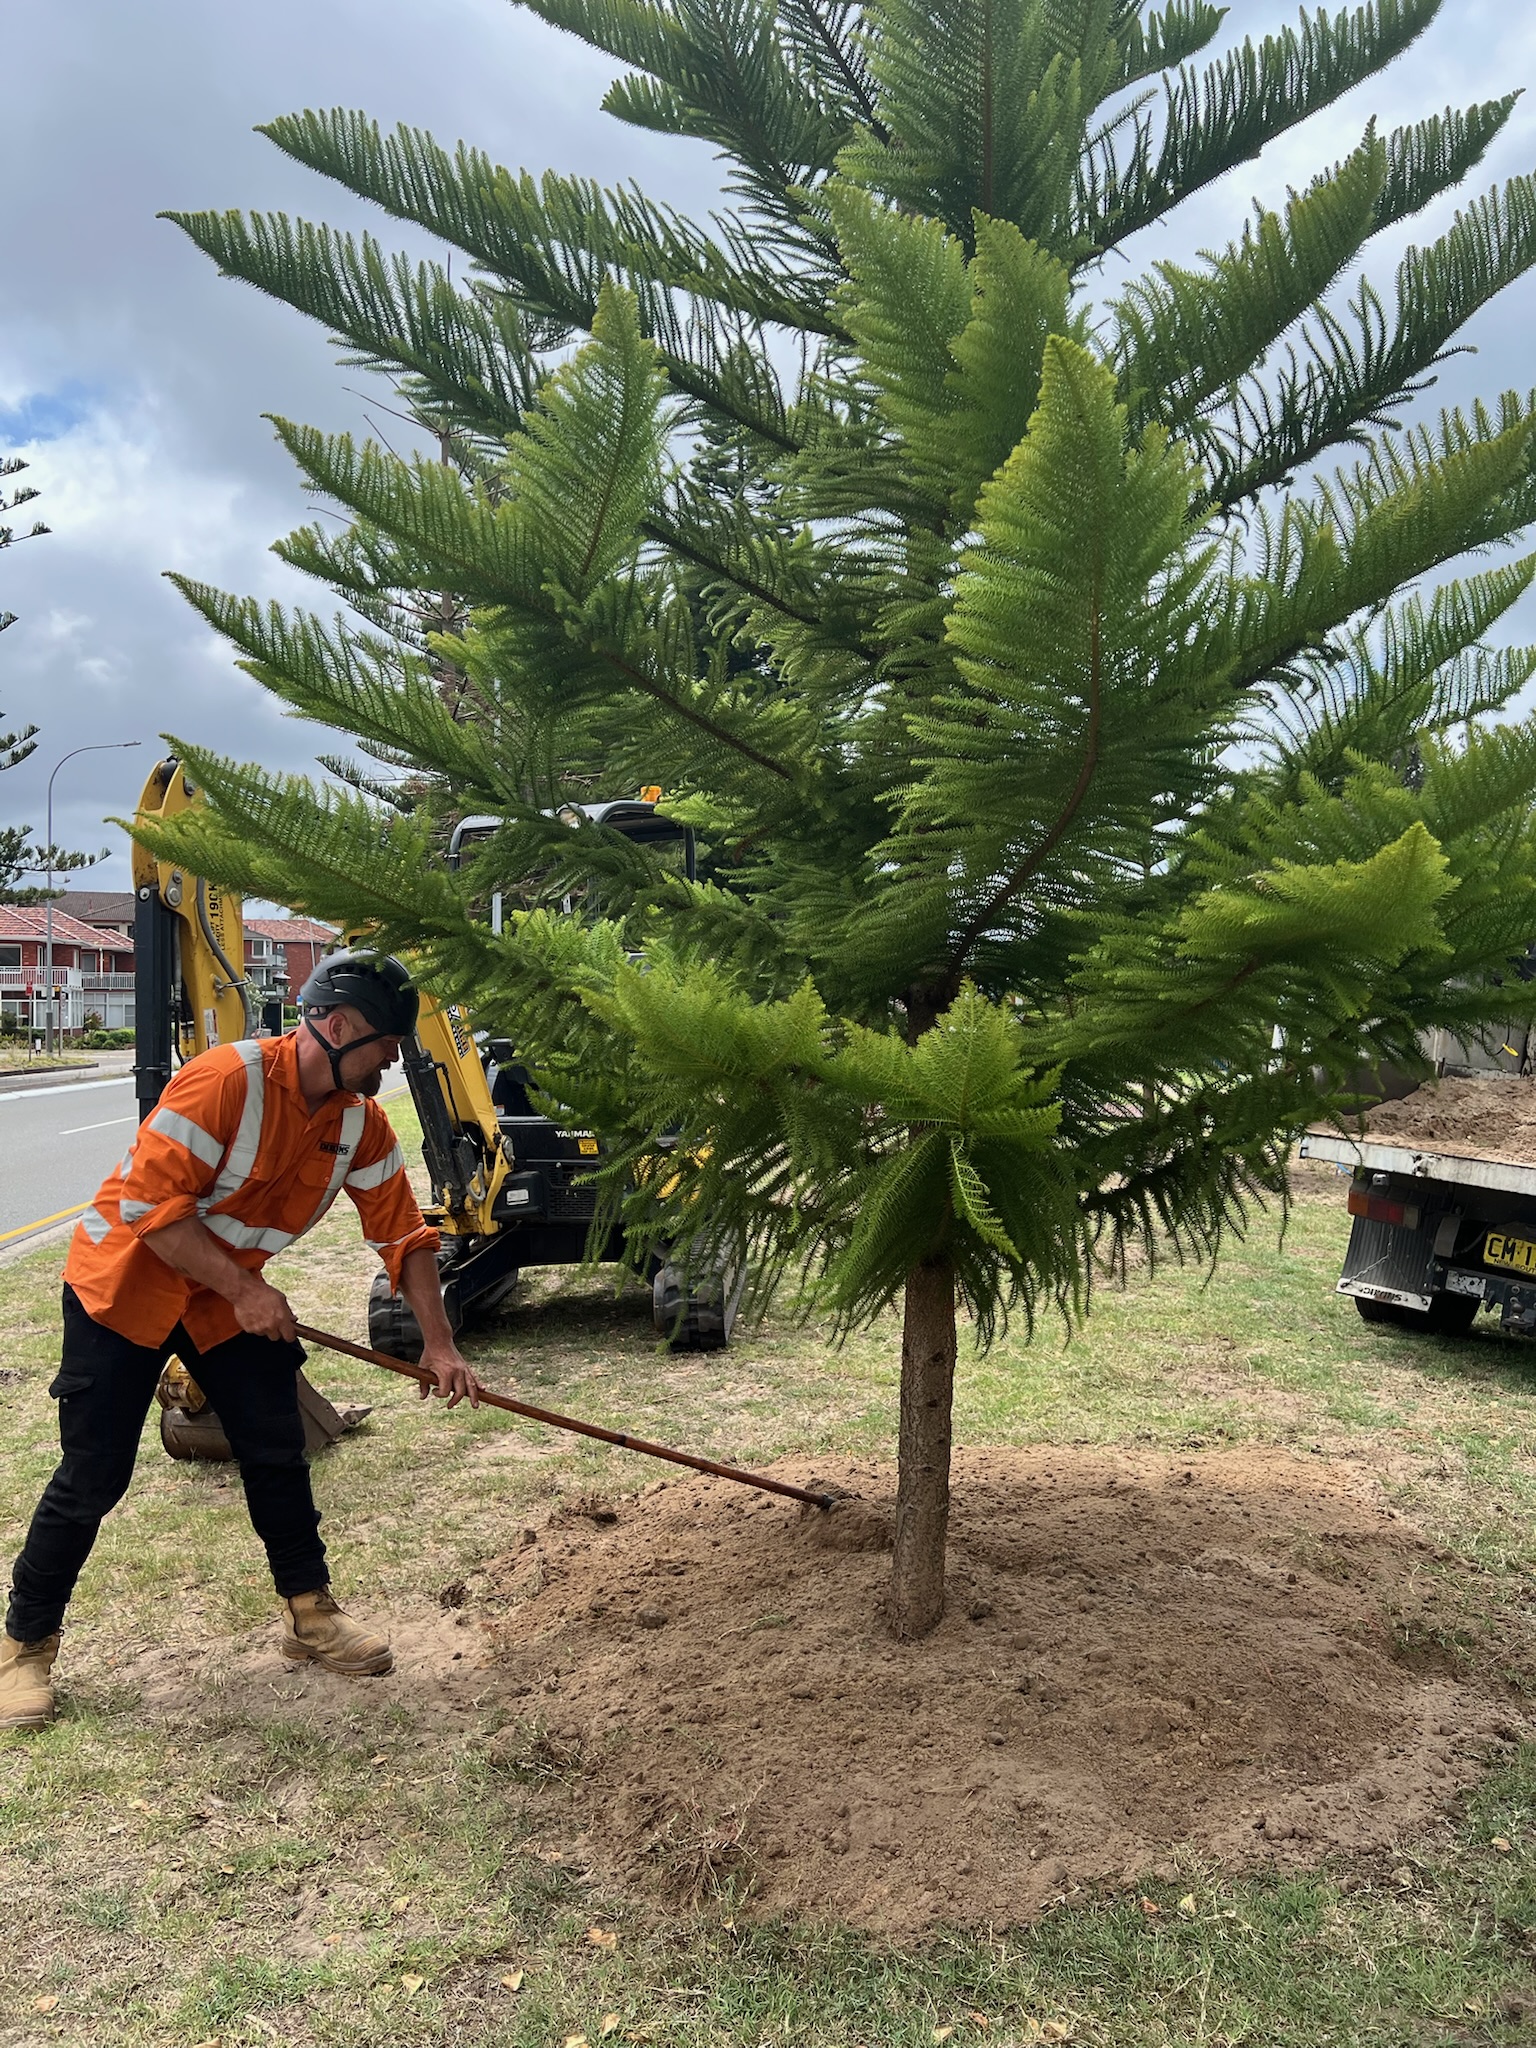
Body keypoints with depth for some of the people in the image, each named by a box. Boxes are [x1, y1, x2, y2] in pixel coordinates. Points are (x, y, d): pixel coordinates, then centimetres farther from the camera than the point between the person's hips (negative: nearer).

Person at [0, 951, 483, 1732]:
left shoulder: (360, 1123, -7)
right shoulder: (226, 1079, -29)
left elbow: (402, 1232, -3)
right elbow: (150, 1205, -29)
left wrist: (438, 1344, -9)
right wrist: (244, 1291, -27)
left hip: (230, 1296, 6)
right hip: (125, 1284, -6)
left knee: (277, 1452, 5)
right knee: (92, 1477, -2)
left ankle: (309, 1612, 22)